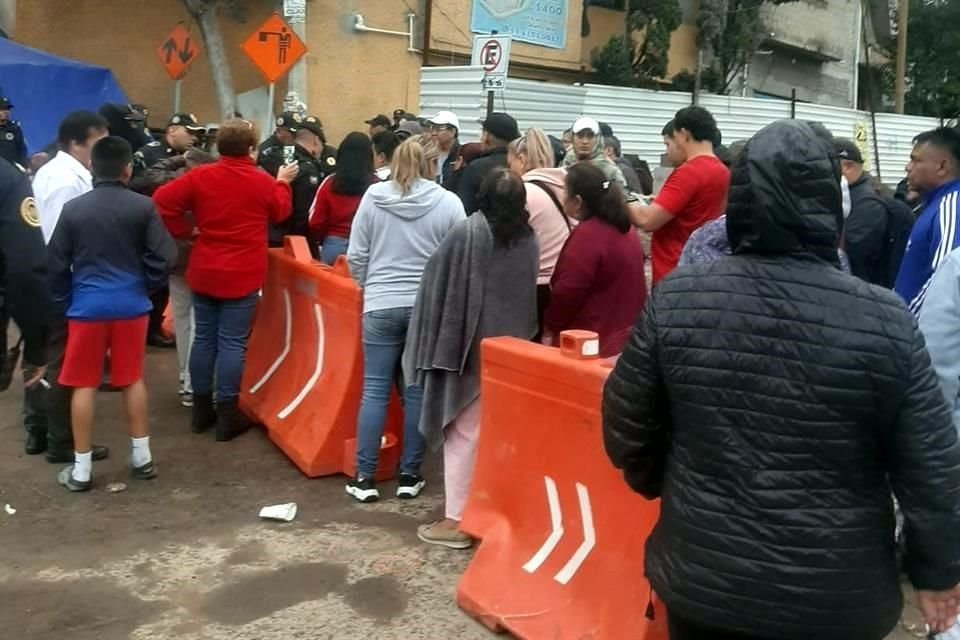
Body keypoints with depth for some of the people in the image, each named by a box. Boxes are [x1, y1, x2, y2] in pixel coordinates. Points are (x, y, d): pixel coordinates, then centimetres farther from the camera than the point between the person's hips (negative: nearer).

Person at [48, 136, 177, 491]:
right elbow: (164, 256, -8)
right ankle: (142, 456, 21)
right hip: (130, 303, 0)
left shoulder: (73, 208, -3)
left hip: (87, 305, 0)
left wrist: (64, 299, 14)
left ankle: (81, 469, 12)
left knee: (84, 385, 7)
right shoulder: (143, 206, -7)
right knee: (133, 380, 14)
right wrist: (146, 287, 9)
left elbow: (57, 263, 1)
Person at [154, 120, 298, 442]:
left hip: (204, 272, 3)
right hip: (243, 276, -3)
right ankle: (227, 415, 5)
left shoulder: (200, 176, -2)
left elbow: (162, 200, -8)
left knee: (204, 338, 12)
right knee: (232, 343, 0)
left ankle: (201, 409, 21)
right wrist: (283, 183, 27)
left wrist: (184, 231, 2)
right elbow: (281, 212, 11)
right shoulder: (263, 182, -6)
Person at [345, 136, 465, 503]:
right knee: (418, 392, 9)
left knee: (374, 391, 7)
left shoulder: (373, 197, -1)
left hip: (381, 306, 1)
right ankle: (410, 476, 17)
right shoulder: (449, 203, -6)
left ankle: (364, 477, 11)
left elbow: (356, 256, 3)